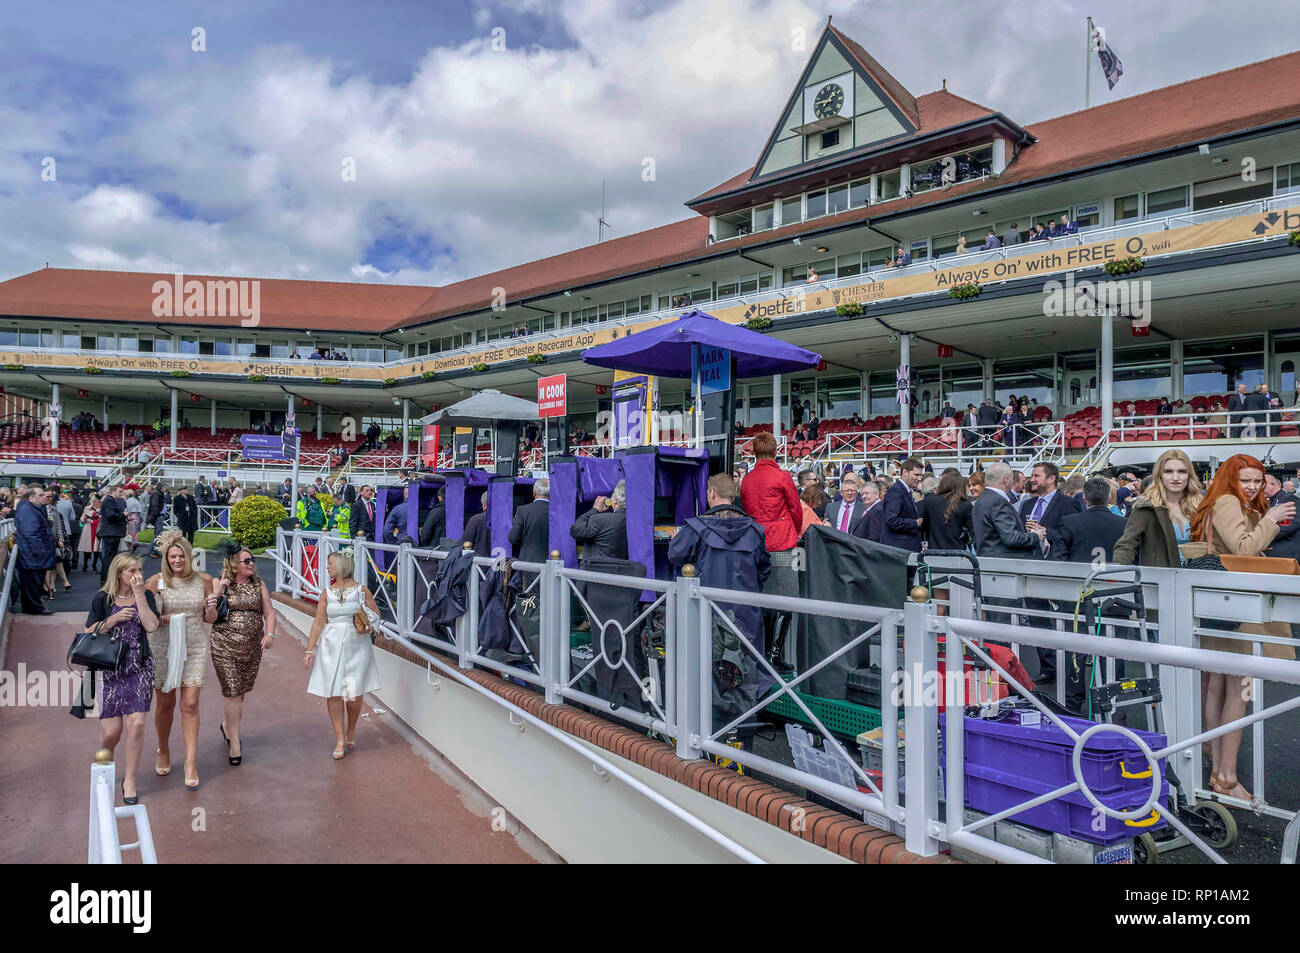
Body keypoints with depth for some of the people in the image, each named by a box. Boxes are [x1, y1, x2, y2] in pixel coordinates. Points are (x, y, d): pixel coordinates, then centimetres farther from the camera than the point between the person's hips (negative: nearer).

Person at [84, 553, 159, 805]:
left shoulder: (146, 596, 4)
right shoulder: (102, 599, 3)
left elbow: (152, 626, -10)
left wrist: (139, 595, -11)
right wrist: (113, 619, -12)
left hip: (139, 668, 0)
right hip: (109, 669, 0)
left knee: (136, 724, -10)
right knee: (111, 731, 1)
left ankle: (129, 780, 8)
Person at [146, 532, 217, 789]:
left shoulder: (204, 580, 1)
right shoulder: (156, 581, -5)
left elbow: (210, 619, 9)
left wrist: (211, 608, -12)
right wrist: (164, 618, -20)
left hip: (194, 649, 1)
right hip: (164, 648, 0)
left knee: (190, 705, -4)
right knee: (165, 704, 11)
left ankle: (191, 764, 2)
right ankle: (163, 753, 36)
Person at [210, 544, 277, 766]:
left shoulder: (259, 586, 8)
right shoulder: (219, 584, 0)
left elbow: (269, 612, 7)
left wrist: (270, 633, -8)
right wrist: (219, 589, -16)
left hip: (252, 646, 3)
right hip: (225, 646, -3)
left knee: (241, 690, 13)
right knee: (232, 691, -7)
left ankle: (227, 725, 39)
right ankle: (234, 741, 2)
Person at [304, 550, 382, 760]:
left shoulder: (361, 590, -2)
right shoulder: (327, 592, 5)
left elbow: (376, 613, 9)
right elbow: (319, 622, 4)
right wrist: (310, 649, 0)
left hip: (356, 645, -2)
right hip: (331, 646, 2)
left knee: (354, 693, 2)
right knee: (333, 693, -1)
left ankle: (351, 731, 27)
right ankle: (340, 740, 9)